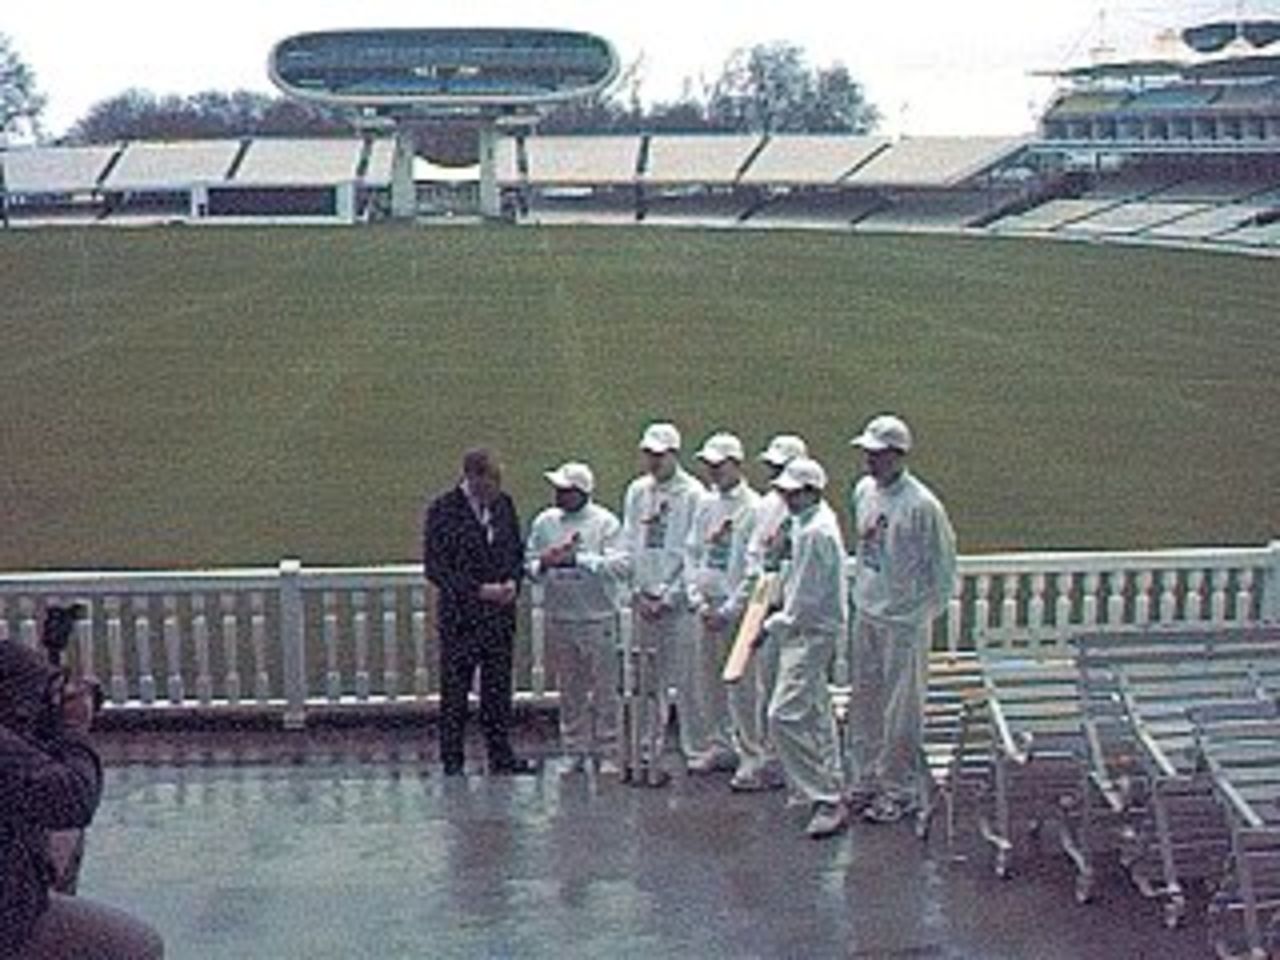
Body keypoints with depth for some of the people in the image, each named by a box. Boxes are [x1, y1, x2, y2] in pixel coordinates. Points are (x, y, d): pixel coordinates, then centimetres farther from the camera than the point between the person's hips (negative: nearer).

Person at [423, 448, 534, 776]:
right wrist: (478, 590, -17)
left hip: (501, 613, 5)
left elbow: (517, 551, 17)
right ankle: (452, 760, 11)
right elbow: (434, 568, -11)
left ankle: (501, 755, 20)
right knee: (455, 690, 2)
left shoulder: (503, 504, 7)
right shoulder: (443, 510, -10)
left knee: (498, 688, 11)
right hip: (460, 615, -5)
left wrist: (513, 581, -3)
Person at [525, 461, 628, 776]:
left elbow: (619, 565, -15)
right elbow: (529, 566, 11)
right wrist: (543, 564, -12)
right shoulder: (544, 522, 7)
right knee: (569, 691, 9)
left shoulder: (605, 523, -4)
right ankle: (575, 753, 18)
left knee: (604, 690, 1)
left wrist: (577, 558, -19)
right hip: (558, 618, 3)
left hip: (598, 618, -3)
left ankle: (607, 754, 10)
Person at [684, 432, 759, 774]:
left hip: (736, 607, -6)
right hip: (706, 605, 6)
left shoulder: (753, 508, -8)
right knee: (705, 679, 9)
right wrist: (698, 600, 0)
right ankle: (715, 746, 19)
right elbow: (691, 553, 12)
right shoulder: (705, 505, 11)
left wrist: (729, 609, -14)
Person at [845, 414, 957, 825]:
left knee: (901, 710, 2)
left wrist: (922, 613, -9)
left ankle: (899, 791, 14)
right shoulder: (863, 491, 3)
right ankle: (864, 781, 29)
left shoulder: (921, 505, -18)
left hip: (903, 621, -7)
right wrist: (860, 589, 15)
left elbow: (942, 566, -11)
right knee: (864, 704, 16)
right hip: (865, 614, 7)